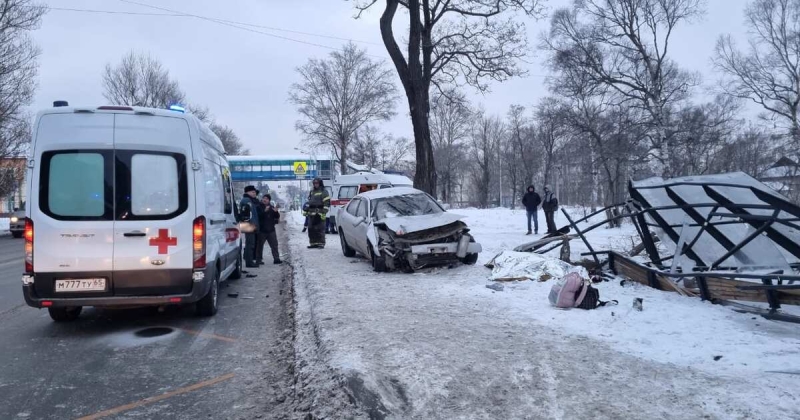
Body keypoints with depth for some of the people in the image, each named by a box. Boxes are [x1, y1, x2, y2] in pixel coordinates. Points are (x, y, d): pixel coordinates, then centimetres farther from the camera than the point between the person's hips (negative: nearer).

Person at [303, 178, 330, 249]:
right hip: (311, 214, 7)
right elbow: (308, 202, 28)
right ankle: (313, 243, 16)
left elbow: (327, 203, -9)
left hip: (319, 214, -7)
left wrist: (324, 212, -15)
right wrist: (305, 211, 22)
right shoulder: (311, 192, 21)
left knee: (320, 229, -7)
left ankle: (321, 243, -2)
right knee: (311, 229, 8)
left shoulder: (324, 192, -2)